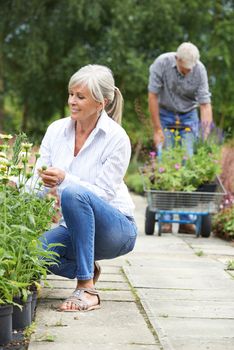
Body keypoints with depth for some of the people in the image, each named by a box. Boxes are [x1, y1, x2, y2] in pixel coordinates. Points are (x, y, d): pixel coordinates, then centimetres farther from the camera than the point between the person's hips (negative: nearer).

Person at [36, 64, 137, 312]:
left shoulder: (116, 138, -15)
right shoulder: (56, 130, 0)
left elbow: (104, 193, -19)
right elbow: (39, 178, -2)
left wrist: (65, 180, -34)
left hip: (116, 229, -5)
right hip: (74, 227, 5)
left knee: (74, 193, -35)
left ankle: (87, 288, -27)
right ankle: (86, 268, 8)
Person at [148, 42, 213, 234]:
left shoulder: (200, 70, -18)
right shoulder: (162, 63, -21)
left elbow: (205, 103, -16)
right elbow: (153, 96, -14)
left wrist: (206, 137, -23)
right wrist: (157, 130, -15)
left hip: (189, 117, 1)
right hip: (165, 115, -1)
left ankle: (186, 219, -4)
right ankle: (166, 218, -4)